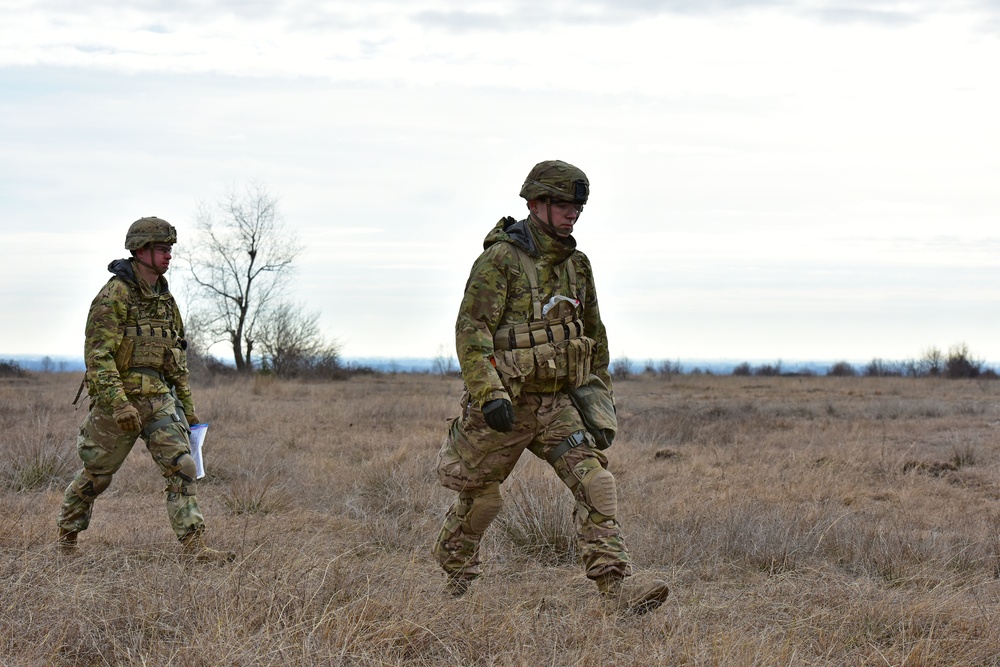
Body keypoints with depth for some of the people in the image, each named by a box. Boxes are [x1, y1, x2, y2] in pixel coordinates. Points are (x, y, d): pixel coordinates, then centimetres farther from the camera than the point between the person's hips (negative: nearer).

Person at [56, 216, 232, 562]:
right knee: (96, 475, 8)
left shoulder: (165, 299, 12)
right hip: (119, 399, -6)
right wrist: (119, 403, -26)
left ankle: (194, 545, -13)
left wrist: (188, 407, 19)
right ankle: (67, 534, 30)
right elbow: (98, 355, -19)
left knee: (182, 465, -9)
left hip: (159, 399, 6)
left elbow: (177, 357, 20)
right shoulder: (114, 295, -12)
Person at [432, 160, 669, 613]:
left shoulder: (576, 265, 9)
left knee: (594, 481, -14)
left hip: (556, 404, 5)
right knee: (480, 496, 12)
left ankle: (618, 586, -21)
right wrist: (488, 394, -28)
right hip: (504, 406, -5)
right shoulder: (500, 260, -13)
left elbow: (593, 334, 21)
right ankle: (456, 572, 40)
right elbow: (471, 331, -19)